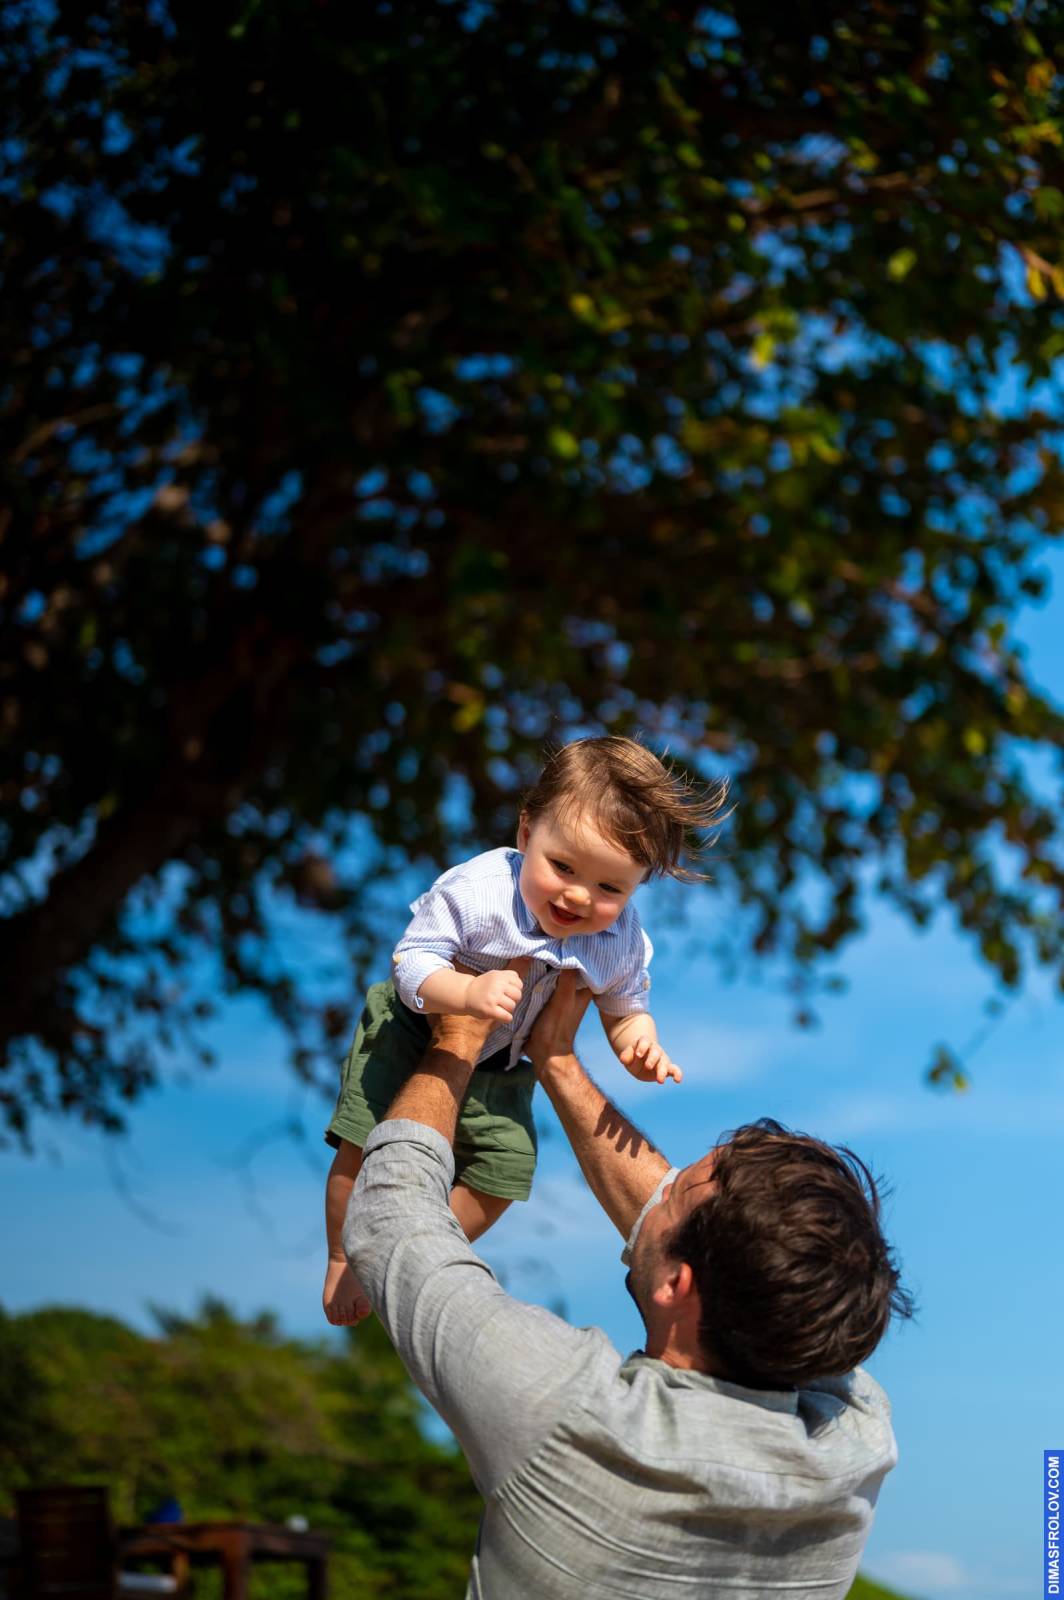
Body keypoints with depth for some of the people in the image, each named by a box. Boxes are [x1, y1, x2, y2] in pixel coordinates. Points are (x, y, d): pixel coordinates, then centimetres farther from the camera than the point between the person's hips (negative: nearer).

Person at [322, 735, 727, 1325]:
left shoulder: (622, 943, -21)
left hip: (499, 1070, 4)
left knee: (502, 1174, 2)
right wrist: (467, 994, -51)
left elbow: (624, 1009, -3)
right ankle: (344, 1261, 20)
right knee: (365, 1150, -9)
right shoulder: (475, 889, -35)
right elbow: (412, 960, -32)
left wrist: (639, 1044, -26)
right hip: (411, 1033, -4)